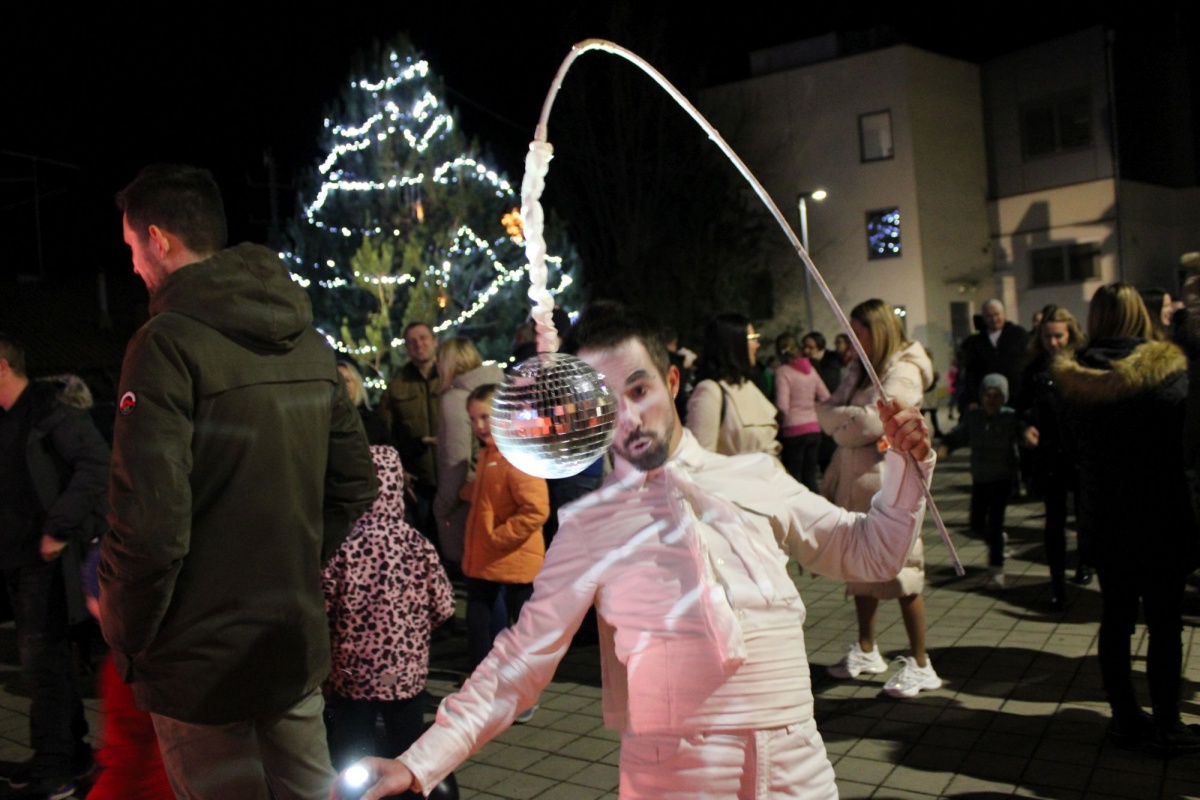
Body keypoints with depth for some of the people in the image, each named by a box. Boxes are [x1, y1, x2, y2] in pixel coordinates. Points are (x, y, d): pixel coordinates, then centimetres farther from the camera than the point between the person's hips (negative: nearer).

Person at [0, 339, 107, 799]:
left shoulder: (50, 407, -11)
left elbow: (96, 465, -20)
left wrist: (59, 529, -21)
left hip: (45, 557, -9)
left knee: (42, 658, -4)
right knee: (45, 656, 15)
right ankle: (70, 752, 27)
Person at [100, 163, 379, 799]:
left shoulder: (169, 342, -16)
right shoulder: (310, 345, 6)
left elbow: (149, 525, -21)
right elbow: (354, 487, 10)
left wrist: (125, 639, -6)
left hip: (203, 662, -6)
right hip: (299, 647, 6)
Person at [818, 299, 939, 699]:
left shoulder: (904, 372, -11)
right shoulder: (859, 370, 16)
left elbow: (872, 422, -22)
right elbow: (826, 411, 12)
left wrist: (838, 418, -3)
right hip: (855, 484, 8)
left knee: (902, 573, -3)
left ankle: (920, 664, 8)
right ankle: (866, 650, 31)